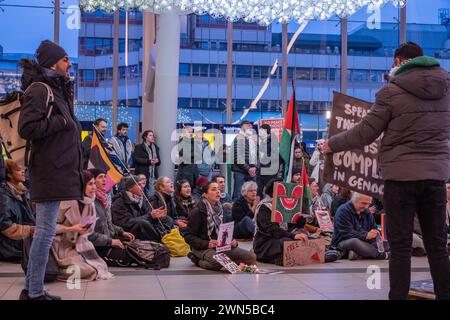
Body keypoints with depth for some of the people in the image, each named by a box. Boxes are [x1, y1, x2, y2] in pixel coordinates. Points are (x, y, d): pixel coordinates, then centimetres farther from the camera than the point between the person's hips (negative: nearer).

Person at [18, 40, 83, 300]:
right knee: (46, 230, -7)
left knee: (44, 230, 13)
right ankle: (36, 292, 1)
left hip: (58, 171, 10)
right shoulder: (39, 90, -10)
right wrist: (61, 121, -15)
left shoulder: (58, 91, 18)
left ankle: (31, 287, 22)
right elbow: (26, 128, -19)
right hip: (49, 171, -10)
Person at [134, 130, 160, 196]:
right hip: (142, 174, -5)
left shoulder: (155, 148, 19)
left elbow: (159, 162, 22)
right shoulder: (139, 147, 2)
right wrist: (149, 161, -19)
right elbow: (136, 159, -10)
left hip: (153, 175, 5)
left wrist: (157, 161, -3)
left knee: (152, 193, -5)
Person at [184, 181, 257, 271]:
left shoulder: (221, 210, 14)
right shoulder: (198, 212, -6)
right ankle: (197, 260, -9)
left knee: (251, 258, -13)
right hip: (202, 248, -6)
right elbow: (188, 236, -9)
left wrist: (233, 242, -2)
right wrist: (207, 244, -23)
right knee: (218, 262, -40)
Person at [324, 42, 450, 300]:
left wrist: (332, 145, 9)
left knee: (400, 245, 2)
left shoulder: (393, 91, -8)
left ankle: (399, 296, 4)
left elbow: (365, 133, -4)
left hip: (402, 174, -4)